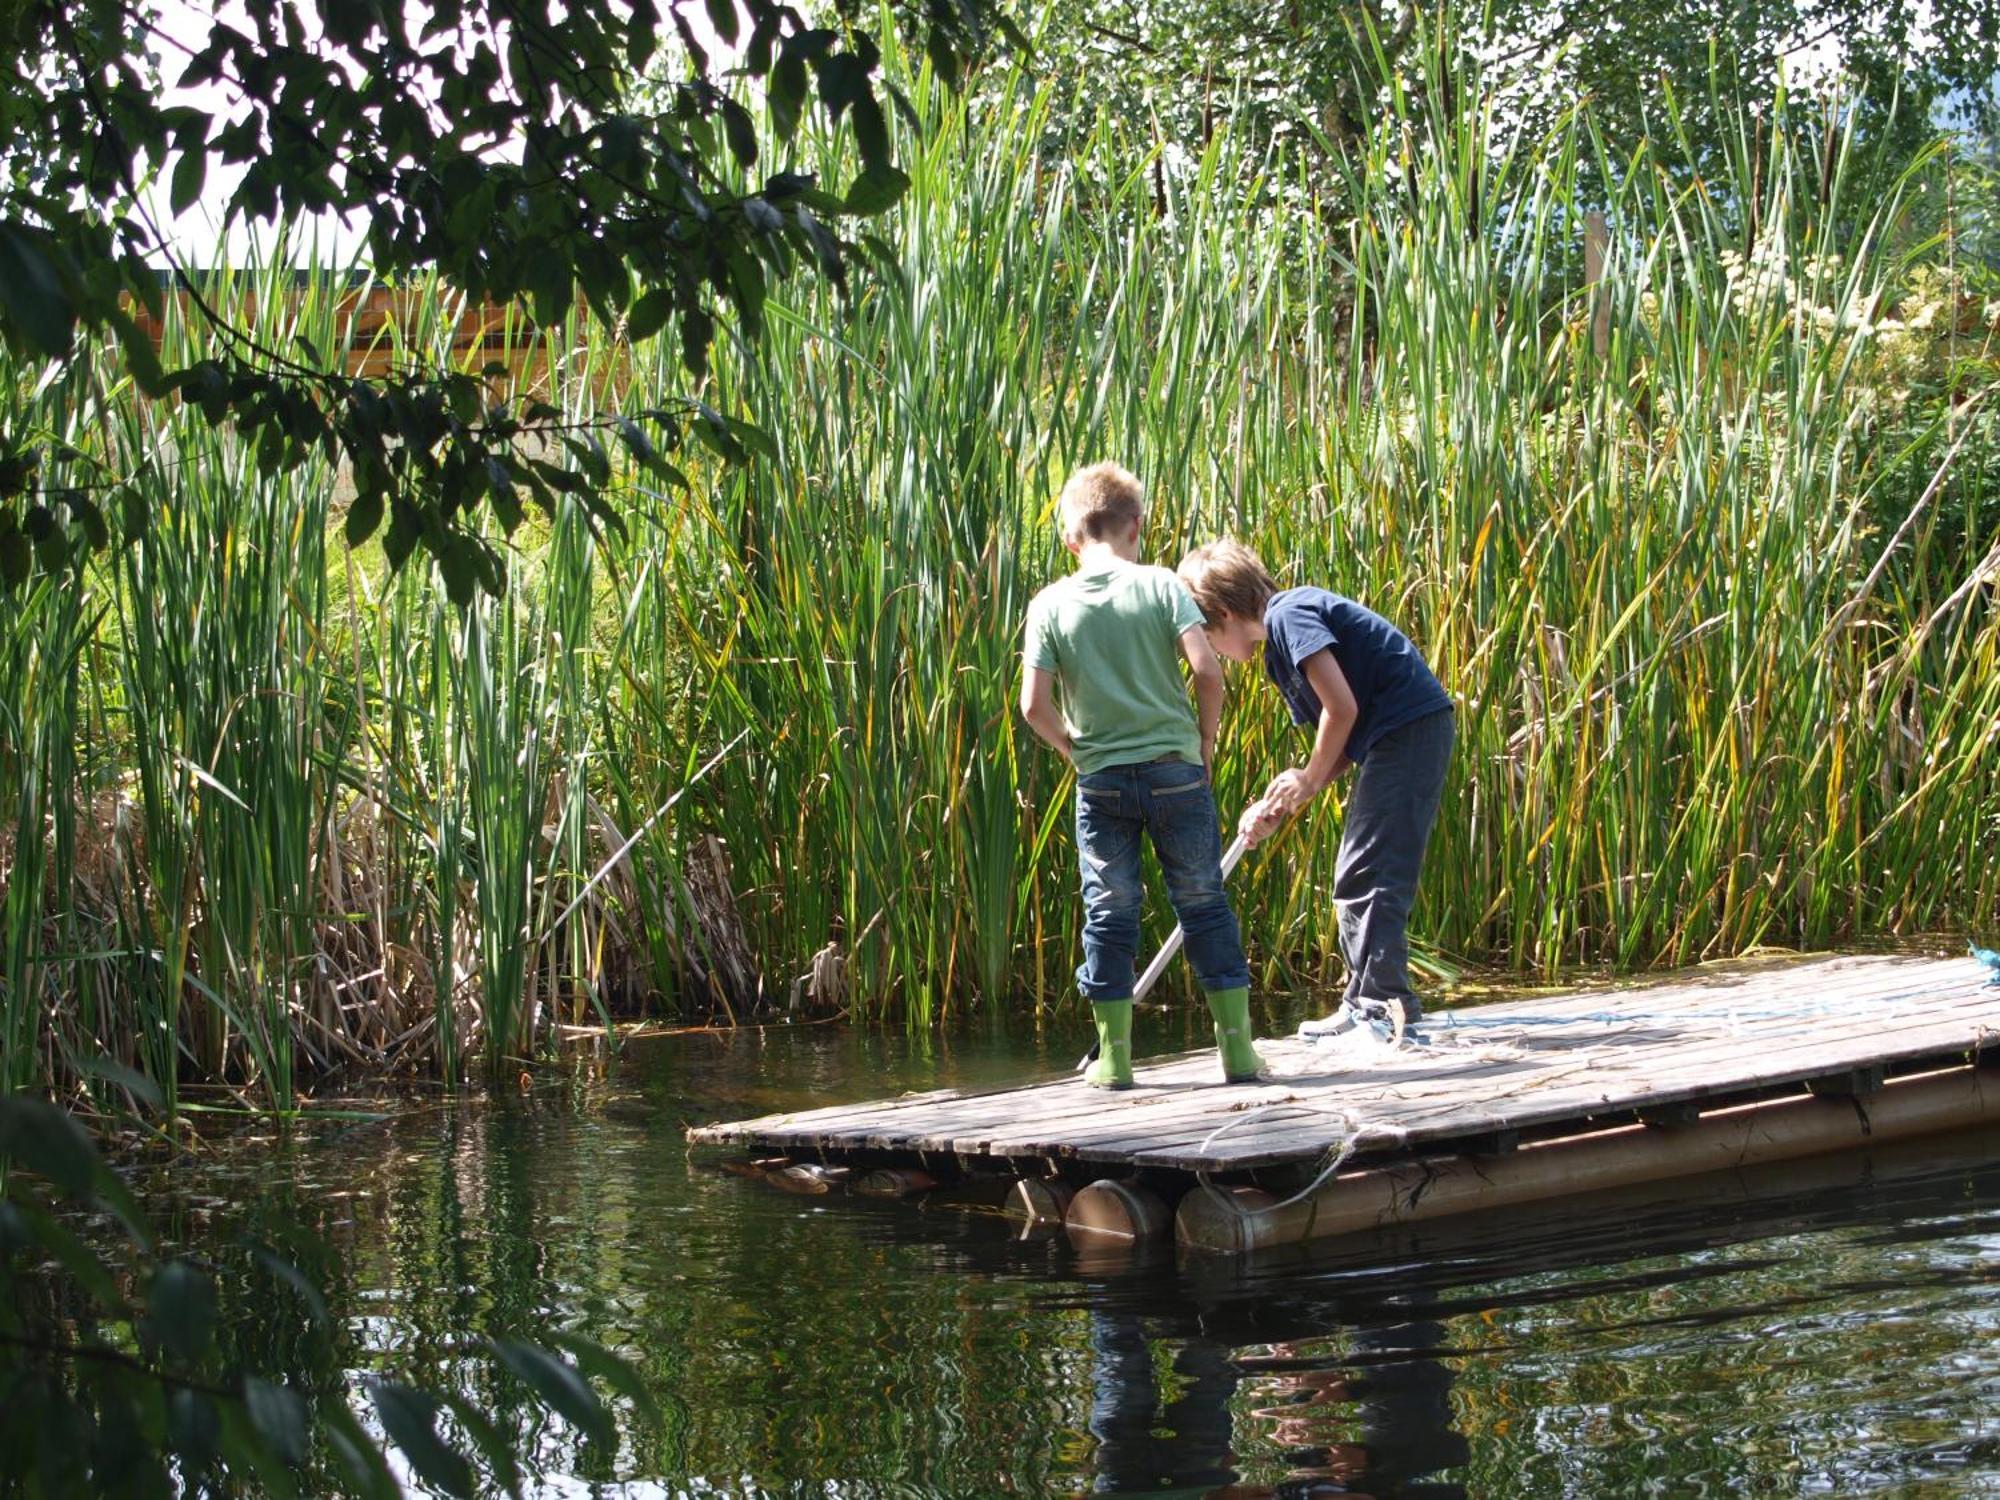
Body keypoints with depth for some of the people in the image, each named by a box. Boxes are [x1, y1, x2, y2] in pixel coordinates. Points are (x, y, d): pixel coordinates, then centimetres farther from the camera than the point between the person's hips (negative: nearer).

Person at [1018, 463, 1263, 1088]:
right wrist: (1205, 739, 1)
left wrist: (1076, 749, 9)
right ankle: (1237, 1048, 10)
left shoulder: (1050, 604, -1)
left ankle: (1114, 1055, 10)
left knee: (1109, 915, 9)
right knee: (1205, 907, 8)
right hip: (1176, 770, -1)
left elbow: (1034, 705, -7)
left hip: (1101, 779, 1)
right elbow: (1206, 669, -14)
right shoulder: (1160, 585, -4)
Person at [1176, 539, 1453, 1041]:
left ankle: (1381, 1004, -11)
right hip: (1402, 737, 11)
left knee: (1366, 878, -11)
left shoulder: (1289, 616, -11)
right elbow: (1340, 749, 18)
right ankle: (1368, 1004, 17)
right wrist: (1278, 807, 9)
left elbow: (1342, 708, -18)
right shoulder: (1278, 650, 20)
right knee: (1357, 879, 14)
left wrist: (1309, 780, -4)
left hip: (1408, 730, -11)